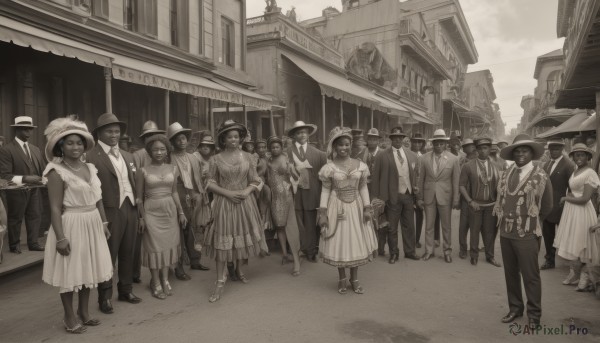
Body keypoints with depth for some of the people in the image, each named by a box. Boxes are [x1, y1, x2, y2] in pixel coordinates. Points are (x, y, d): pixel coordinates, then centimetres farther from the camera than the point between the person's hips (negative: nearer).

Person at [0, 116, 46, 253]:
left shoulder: (35, 149, 11)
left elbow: (43, 169, 10)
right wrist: (25, 179, -27)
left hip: (34, 190, 5)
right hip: (17, 191, -5)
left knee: (35, 216, 9)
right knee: (15, 219, 9)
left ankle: (33, 243, 21)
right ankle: (14, 245, 24)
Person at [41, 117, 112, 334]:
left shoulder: (90, 168, 6)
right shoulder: (57, 172, -13)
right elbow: (55, 208, -16)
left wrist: (104, 223, 10)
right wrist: (61, 238, -19)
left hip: (92, 225, 6)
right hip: (71, 226, -6)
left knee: (88, 270, 16)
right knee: (70, 272, 6)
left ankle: (84, 312, 32)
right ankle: (70, 318, 23)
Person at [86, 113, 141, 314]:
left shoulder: (127, 156, 13)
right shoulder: (91, 157, -10)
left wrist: (138, 209, 9)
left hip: (131, 210, 6)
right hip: (109, 212, -6)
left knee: (128, 253, 16)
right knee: (108, 255, 6)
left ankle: (126, 290, 32)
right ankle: (105, 296, 22)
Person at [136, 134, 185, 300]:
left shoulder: (173, 169, 4)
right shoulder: (143, 171, -5)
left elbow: (174, 192, 9)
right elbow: (139, 197, -2)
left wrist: (181, 212, 7)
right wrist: (141, 217, -7)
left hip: (170, 211, 3)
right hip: (151, 212, -3)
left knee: (168, 244, 9)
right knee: (154, 246, 3)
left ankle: (165, 279, 22)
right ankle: (156, 283, 13)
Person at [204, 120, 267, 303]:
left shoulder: (247, 157, 3)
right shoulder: (216, 159, 0)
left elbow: (255, 181, 5)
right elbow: (211, 183, 0)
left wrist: (246, 191, -13)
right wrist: (228, 193, -13)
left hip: (245, 203, 2)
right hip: (224, 203, -2)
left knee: (243, 237, 11)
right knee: (222, 241, -3)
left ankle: (239, 269, 35)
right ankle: (220, 282, 5)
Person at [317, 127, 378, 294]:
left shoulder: (360, 165, 1)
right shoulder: (329, 167, -6)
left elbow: (363, 188, 4)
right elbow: (325, 190, -5)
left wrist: (367, 208, -2)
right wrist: (322, 213, -9)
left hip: (356, 208, 2)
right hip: (337, 208, -2)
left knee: (356, 242, 9)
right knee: (339, 242, 7)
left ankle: (354, 279, 25)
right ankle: (342, 279, 25)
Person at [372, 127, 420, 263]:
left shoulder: (412, 155, 7)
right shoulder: (382, 156, -6)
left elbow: (416, 174, 16)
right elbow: (376, 177, -5)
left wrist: (416, 187, 0)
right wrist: (376, 196, -8)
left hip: (409, 195, 4)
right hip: (393, 197, -4)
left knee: (409, 225, 14)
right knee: (392, 227, 7)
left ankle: (410, 251, 29)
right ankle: (393, 253, 23)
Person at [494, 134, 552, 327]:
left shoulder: (541, 176, -7)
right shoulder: (506, 175, 7)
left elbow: (547, 207, 4)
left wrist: (531, 223, 12)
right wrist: (503, 221, 11)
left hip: (527, 235, -5)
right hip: (505, 232, 5)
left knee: (530, 276, 4)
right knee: (510, 273, 14)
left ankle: (534, 314, 20)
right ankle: (515, 308, 29)